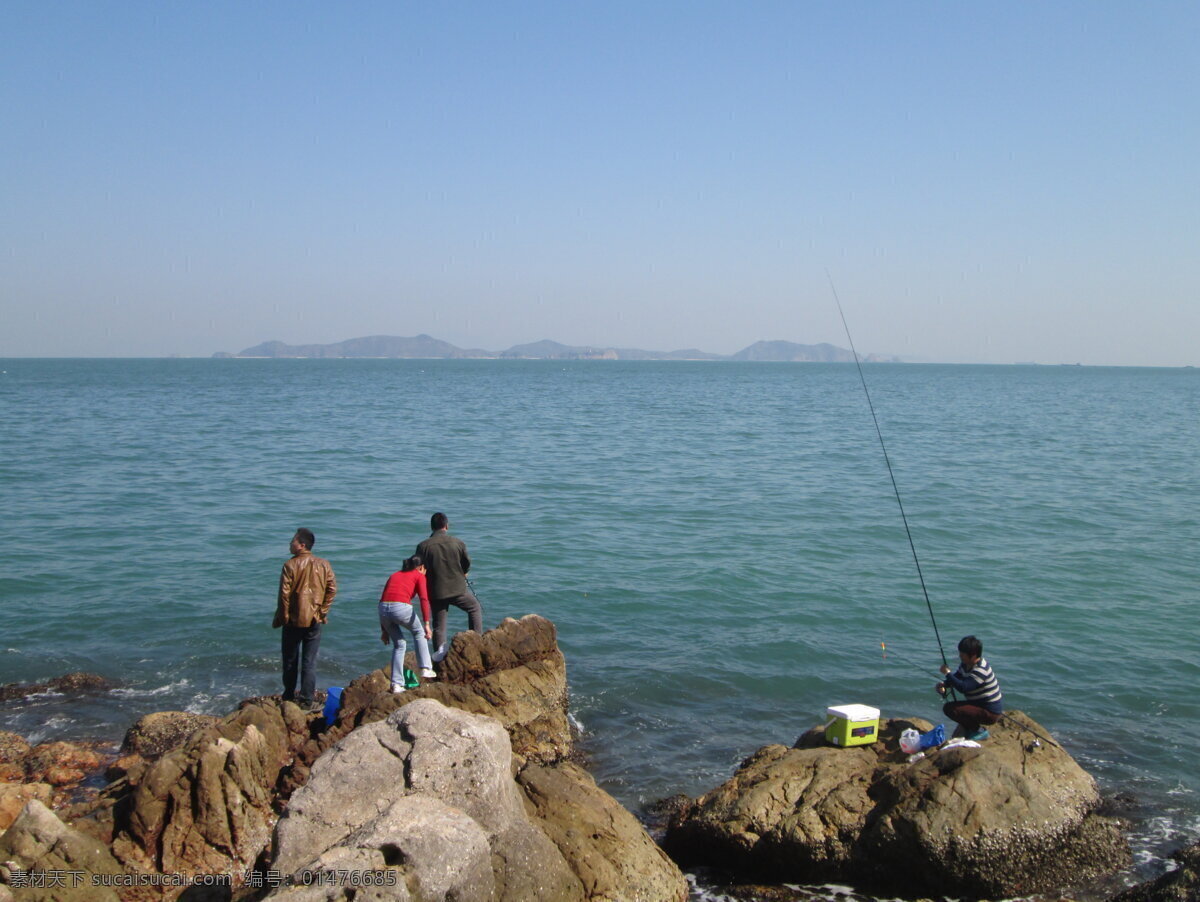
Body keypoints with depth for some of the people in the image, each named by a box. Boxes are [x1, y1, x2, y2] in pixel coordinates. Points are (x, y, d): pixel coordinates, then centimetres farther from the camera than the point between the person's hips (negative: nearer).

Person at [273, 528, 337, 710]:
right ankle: (306, 700, 4)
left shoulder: (290, 565, -10)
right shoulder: (324, 564, 0)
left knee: (290, 660, 13)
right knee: (310, 661, 5)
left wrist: (282, 618, -2)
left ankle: (289, 696, 23)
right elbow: (332, 588, -2)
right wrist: (323, 611, 5)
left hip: (294, 620, -2)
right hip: (314, 620, 2)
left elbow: (284, 594, -11)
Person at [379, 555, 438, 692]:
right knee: (418, 632, 26)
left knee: (398, 644, 22)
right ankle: (425, 668, 19)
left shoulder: (394, 575, 30)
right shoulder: (419, 576, 14)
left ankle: (396, 684, 16)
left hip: (383, 609, 5)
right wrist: (426, 624, -10)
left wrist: (384, 630, 31)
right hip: (401, 607, -4)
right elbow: (424, 599, -3)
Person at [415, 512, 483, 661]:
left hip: (436, 592, 0)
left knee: (439, 624, 10)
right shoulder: (458, 543, -6)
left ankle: (440, 651, 2)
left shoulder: (423, 546, -9)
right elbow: (467, 564, 5)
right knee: (475, 608, 23)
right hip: (458, 589, 0)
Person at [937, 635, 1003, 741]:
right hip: (980, 705, 10)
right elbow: (956, 679, 12)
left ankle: (979, 731, -8)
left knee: (949, 708, -23)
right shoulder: (966, 665, 3)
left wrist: (947, 673, -25)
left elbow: (963, 687, -36)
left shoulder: (980, 670, -26)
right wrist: (943, 685, -10)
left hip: (990, 712, -10)